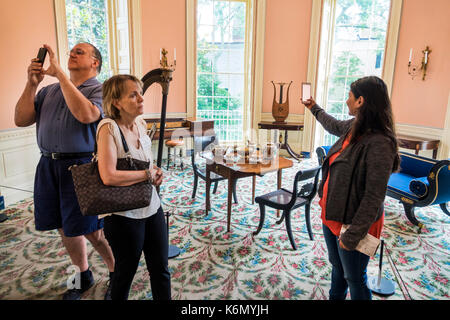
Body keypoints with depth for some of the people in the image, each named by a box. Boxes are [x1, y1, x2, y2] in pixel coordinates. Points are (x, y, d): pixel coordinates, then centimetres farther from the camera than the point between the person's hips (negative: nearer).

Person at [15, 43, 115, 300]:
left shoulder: (100, 90, -3)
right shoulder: (49, 91, 14)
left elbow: (86, 114, -24)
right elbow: (21, 120, 8)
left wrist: (59, 74, -18)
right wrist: (32, 83, -1)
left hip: (82, 165, -6)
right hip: (49, 165, 6)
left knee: (93, 232, -2)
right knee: (65, 228, 16)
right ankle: (84, 276, 37)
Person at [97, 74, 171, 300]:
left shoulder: (141, 124, 3)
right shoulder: (108, 127, -18)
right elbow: (108, 177, -30)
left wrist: (156, 171, -1)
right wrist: (148, 174, -18)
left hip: (152, 207, 7)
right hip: (124, 215, -6)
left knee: (160, 269, 17)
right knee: (126, 273, 15)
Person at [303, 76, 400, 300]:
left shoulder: (379, 144, -28)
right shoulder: (353, 128, -2)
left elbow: (374, 198, -26)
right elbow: (333, 126, 24)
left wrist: (352, 236, -21)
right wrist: (314, 108, 39)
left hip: (353, 223, -8)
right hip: (332, 215, 8)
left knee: (355, 280, 14)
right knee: (337, 268, 29)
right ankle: (335, 297, 52)